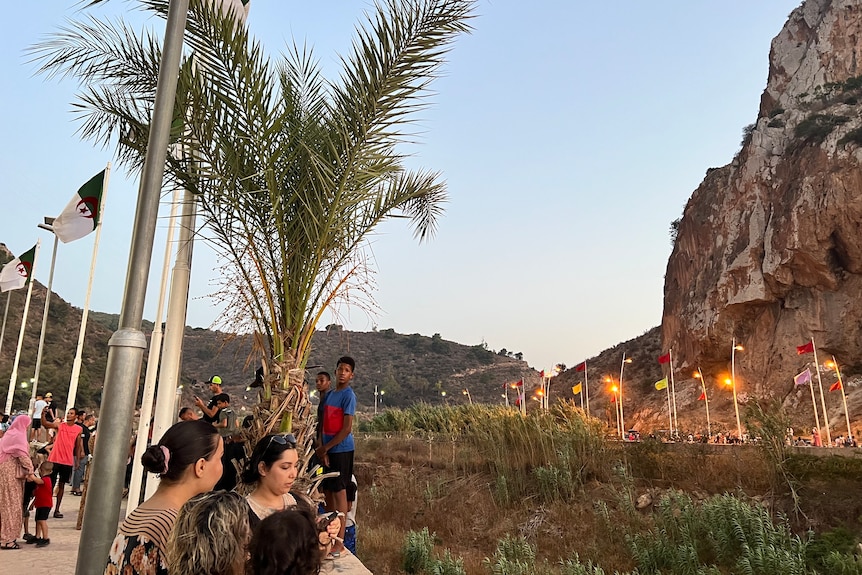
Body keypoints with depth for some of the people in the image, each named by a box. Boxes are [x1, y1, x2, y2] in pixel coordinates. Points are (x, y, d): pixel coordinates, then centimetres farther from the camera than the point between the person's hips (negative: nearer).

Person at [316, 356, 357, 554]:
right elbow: (325, 424, 10)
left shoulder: (348, 396, -11)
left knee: (339, 492, -4)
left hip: (341, 450, -7)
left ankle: (340, 541, 1)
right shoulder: (329, 394, 12)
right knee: (328, 491, 13)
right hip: (327, 450, 8)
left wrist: (325, 448, -11)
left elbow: (346, 429, -15)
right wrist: (322, 450, -2)